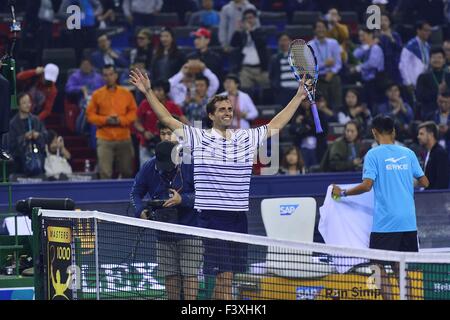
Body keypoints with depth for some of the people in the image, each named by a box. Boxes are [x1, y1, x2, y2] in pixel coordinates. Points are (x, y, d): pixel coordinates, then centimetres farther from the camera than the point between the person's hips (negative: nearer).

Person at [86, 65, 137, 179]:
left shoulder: (126, 93, 7)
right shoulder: (97, 94, 4)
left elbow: (133, 112, 7)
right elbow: (90, 115, 2)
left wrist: (121, 120, -11)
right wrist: (105, 120, -14)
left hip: (124, 138, 2)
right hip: (104, 139, -2)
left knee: (127, 172, 7)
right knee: (105, 173, -11)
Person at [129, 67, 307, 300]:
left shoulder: (246, 138, 12)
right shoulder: (199, 138, 2)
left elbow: (275, 124, 19)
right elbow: (167, 118, 1)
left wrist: (299, 97, 18)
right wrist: (148, 92, -4)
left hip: (238, 217, 4)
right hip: (212, 217, -4)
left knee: (226, 277, 8)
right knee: (224, 276, -8)